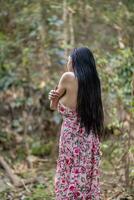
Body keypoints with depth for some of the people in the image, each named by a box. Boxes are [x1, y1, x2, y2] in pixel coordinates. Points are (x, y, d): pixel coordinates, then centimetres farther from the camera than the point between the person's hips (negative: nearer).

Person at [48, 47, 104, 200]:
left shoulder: (68, 77, -11)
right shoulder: (92, 81, 8)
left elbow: (53, 105, 4)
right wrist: (56, 99, 1)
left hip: (73, 141, -7)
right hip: (90, 141, 7)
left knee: (70, 182, -1)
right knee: (87, 181, 10)